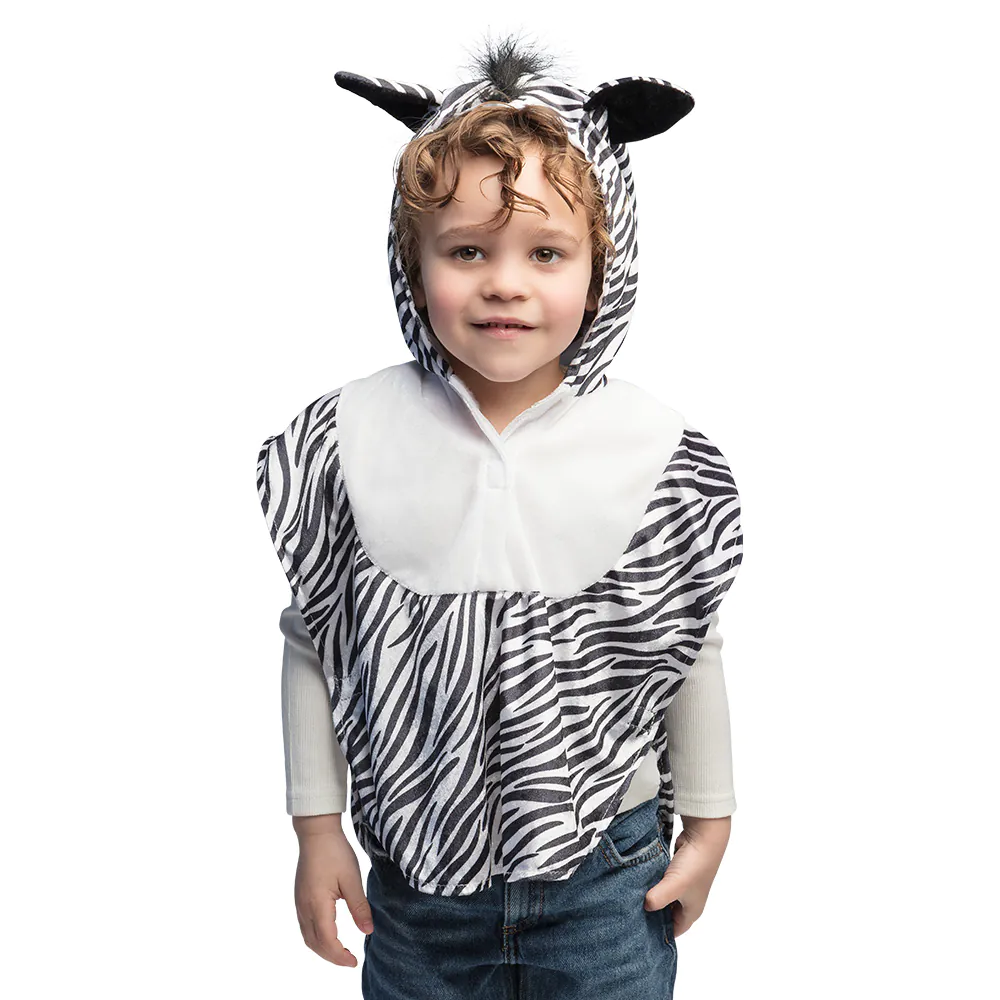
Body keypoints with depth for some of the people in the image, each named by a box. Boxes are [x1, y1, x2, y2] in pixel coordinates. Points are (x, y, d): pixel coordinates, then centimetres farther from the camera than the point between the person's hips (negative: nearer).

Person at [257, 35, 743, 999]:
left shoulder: (663, 456, -12)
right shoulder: (348, 442, -12)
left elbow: (694, 651, 0)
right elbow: (312, 642, -2)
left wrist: (709, 822, 7)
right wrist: (317, 828, 2)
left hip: (608, 872, 0)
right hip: (416, 870, 1)